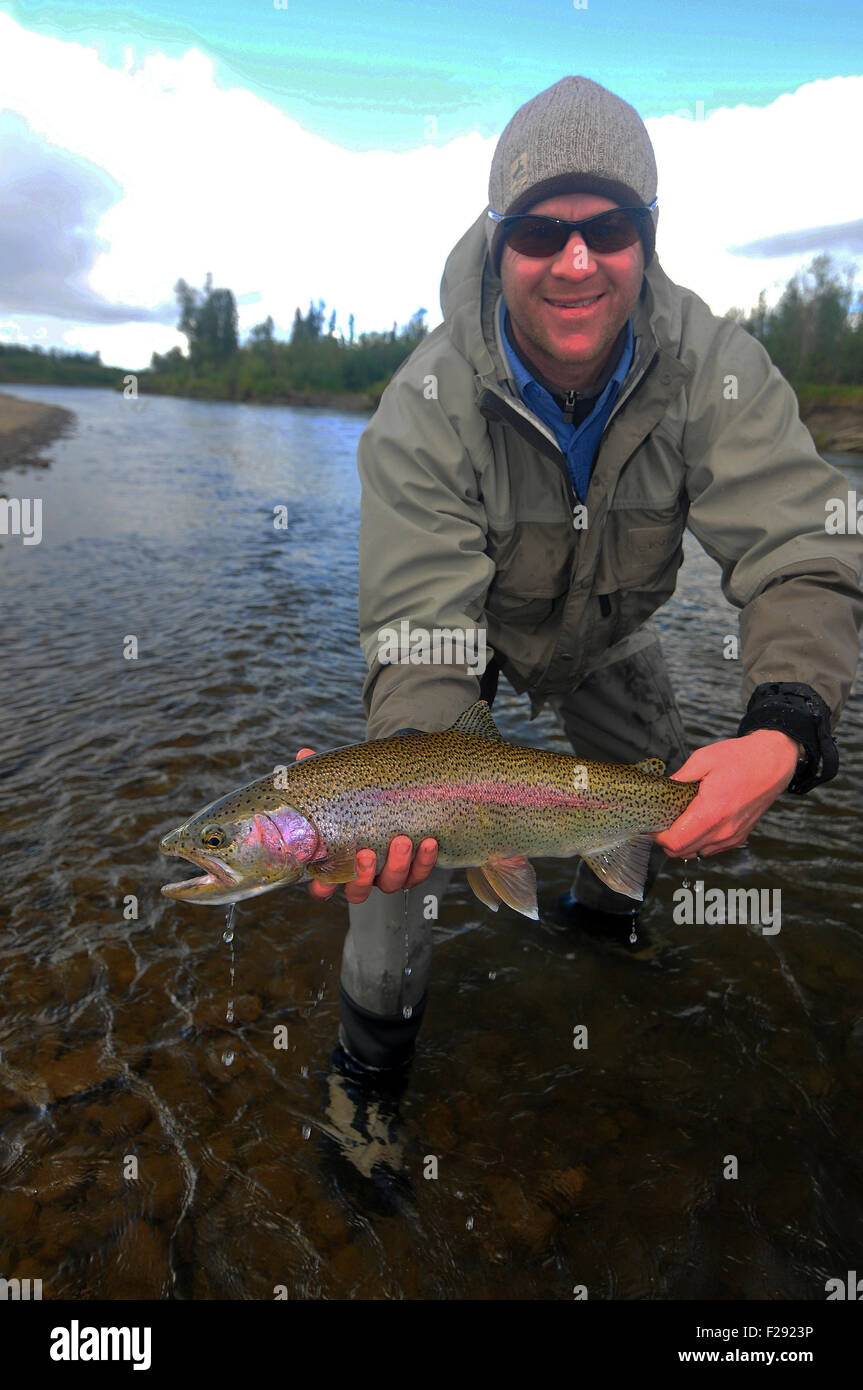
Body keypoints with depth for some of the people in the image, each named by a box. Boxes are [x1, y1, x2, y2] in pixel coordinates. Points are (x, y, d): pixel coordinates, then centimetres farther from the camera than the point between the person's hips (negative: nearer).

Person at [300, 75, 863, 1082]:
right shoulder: (428, 403, -32)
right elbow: (419, 621, -36)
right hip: (471, 630, -2)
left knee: (666, 803, 15)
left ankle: (603, 906, 53)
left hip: (607, 637, 3)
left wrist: (782, 734, -51)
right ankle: (377, 1021, 19)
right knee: (402, 843, -11)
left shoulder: (714, 367, -27)